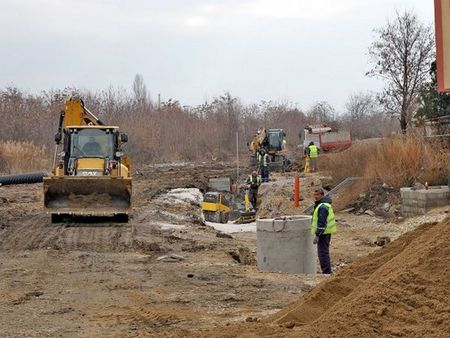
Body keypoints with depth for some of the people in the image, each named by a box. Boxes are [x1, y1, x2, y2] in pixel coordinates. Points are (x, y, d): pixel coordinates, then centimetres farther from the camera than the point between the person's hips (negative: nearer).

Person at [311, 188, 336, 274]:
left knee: (323, 252, -7)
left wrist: (317, 235, -24)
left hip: (323, 232, -11)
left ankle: (326, 271, -5)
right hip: (326, 232, 11)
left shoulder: (322, 207, -21)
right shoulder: (325, 204, 14)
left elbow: (321, 223, -25)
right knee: (324, 252, 17)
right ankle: (327, 271, 24)